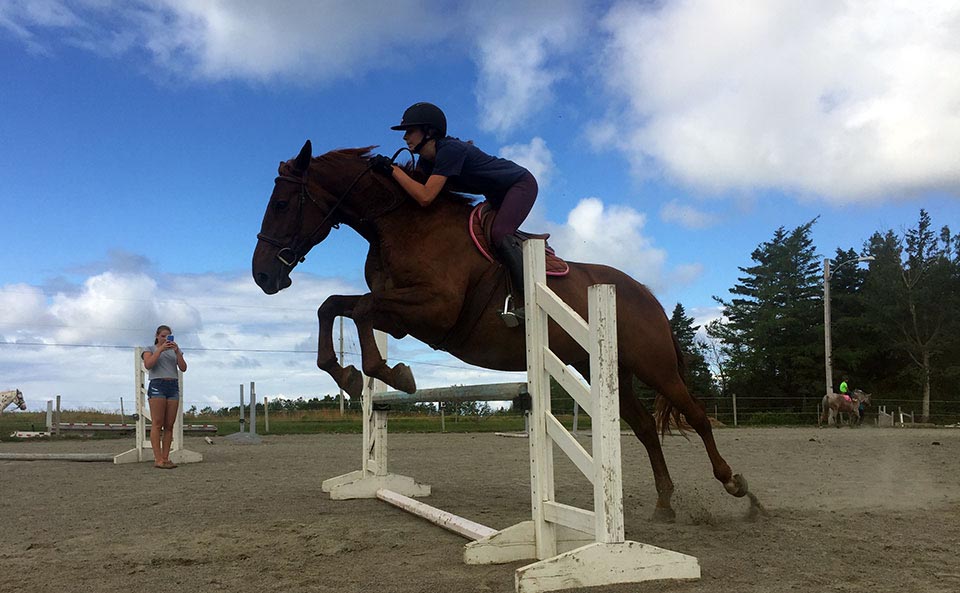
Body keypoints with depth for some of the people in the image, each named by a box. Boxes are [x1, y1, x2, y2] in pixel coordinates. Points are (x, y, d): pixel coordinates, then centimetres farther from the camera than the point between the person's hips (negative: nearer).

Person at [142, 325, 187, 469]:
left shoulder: (175, 351, 19)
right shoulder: (150, 349, 10)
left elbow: (183, 368, 5)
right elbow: (148, 365, -10)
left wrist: (177, 351, -8)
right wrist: (160, 349, -15)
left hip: (173, 387, 4)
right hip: (157, 386, -4)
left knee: (169, 425, -1)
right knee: (157, 424, -9)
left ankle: (166, 458, 0)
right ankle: (158, 460, -12)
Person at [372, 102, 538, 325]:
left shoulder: (450, 150, -30)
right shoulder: (426, 160, 0)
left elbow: (425, 197, -37)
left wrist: (392, 169, -32)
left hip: (521, 183, -10)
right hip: (498, 195, 10)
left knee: (499, 234, -28)